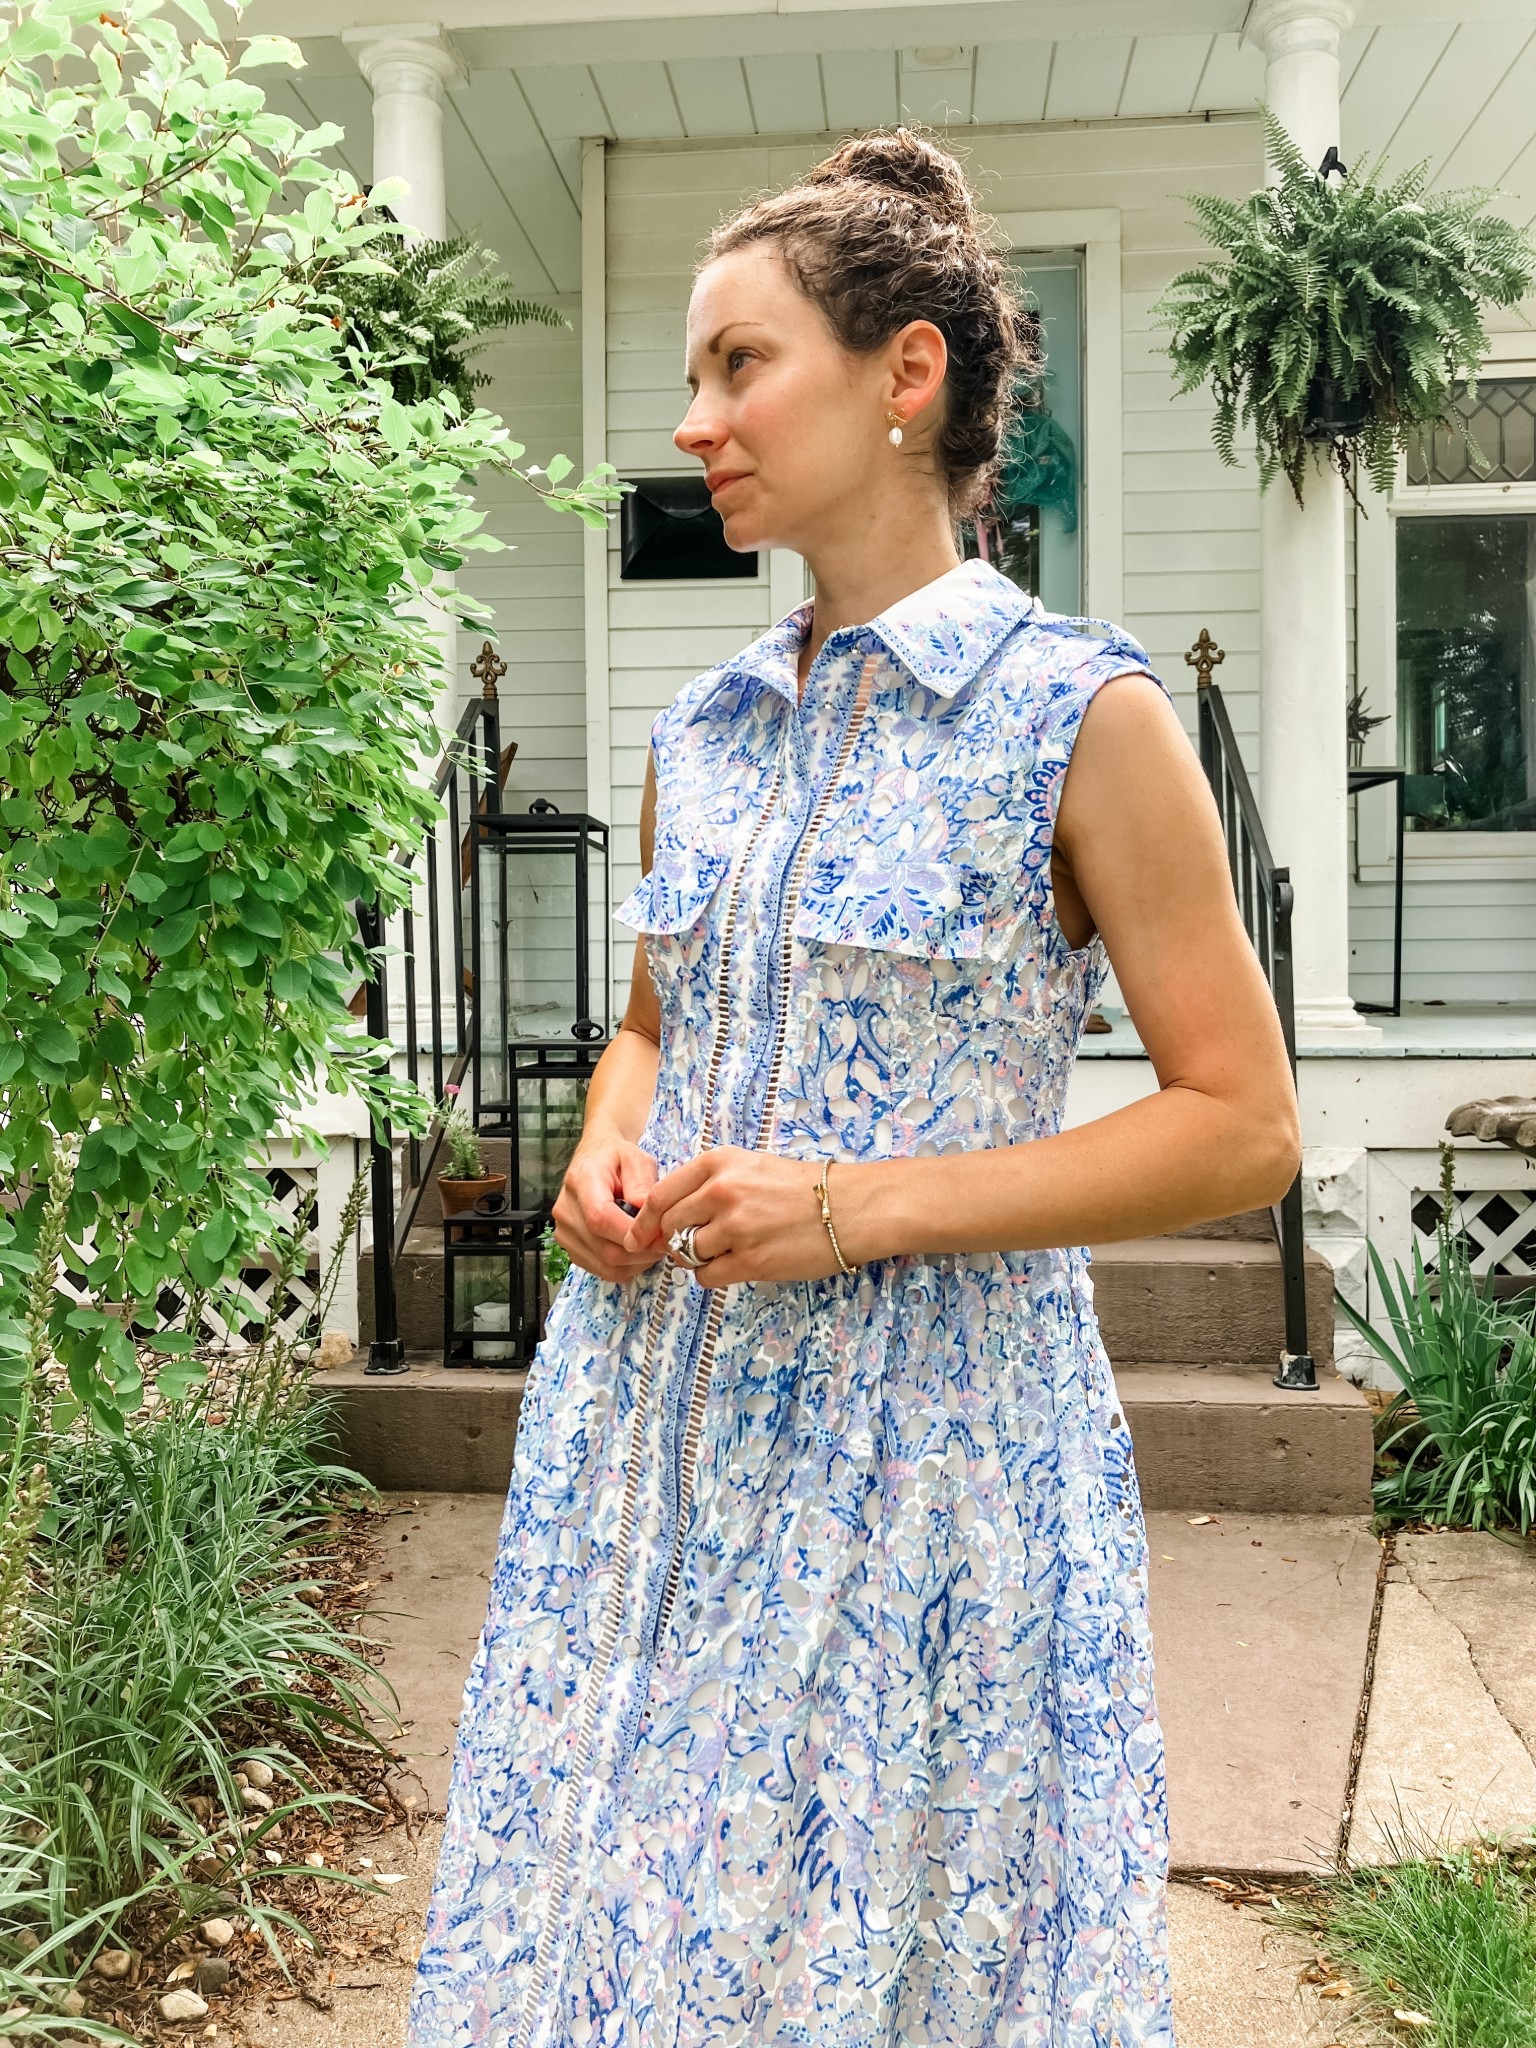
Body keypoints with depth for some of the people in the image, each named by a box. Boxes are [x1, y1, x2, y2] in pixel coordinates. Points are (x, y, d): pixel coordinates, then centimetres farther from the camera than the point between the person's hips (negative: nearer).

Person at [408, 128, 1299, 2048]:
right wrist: (608, 1153, -2)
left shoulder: (1081, 717, -10)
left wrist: (866, 1204, -18)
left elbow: (1243, 1125, -10)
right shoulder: (699, 731, 8)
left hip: (924, 1442, -5)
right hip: (649, 1427, 6)